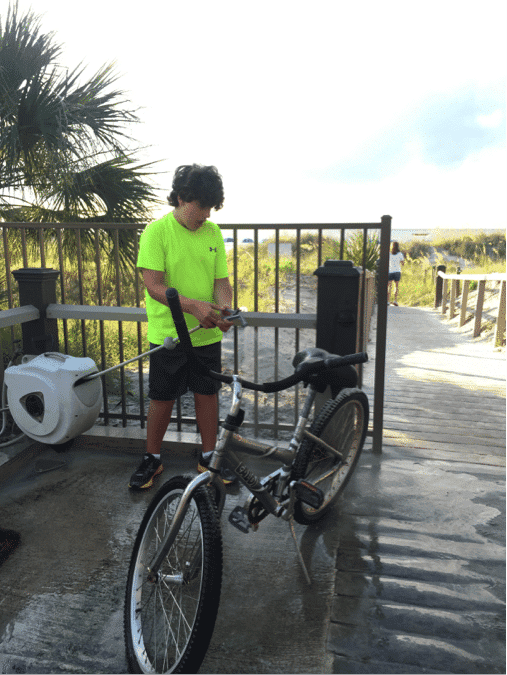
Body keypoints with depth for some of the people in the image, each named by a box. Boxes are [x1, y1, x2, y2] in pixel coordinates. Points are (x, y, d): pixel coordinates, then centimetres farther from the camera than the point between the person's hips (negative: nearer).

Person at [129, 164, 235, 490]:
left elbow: (221, 280, 5)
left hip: (207, 334, 4)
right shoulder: (157, 231, -10)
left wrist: (223, 307, -17)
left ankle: (209, 457, 29)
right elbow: (153, 285, -16)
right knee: (162, 398, 8)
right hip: (168, 334, -4)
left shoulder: (213, 232, 4)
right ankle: (152, 458, 28)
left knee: (208, 393, 12)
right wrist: (194, 306, -28)